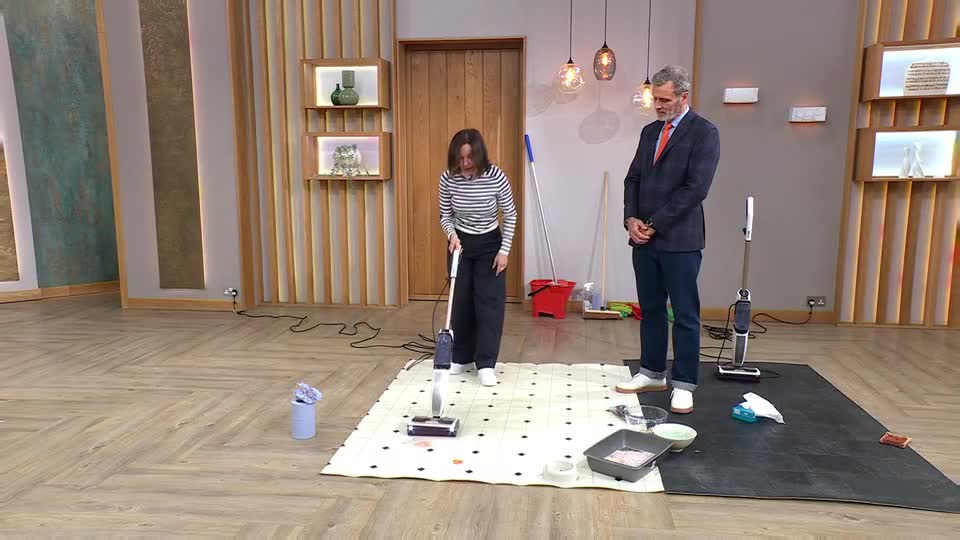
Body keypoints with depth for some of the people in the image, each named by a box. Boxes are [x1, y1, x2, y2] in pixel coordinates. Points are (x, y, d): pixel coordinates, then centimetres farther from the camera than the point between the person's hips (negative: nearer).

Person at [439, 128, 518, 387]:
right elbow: (445, 216, -2)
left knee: (490, 301, -6)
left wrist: (504, 250, -12)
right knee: (461, 301, 6)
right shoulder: (448, 179, -16)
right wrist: (452, 235, -22)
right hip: (460, 243, 2)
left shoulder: (496, 177, -22)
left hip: (489, 244, -2)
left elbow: (511, 215, -10)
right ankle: (461, 357, 20)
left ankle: (486, 364, -1)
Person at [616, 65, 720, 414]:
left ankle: (683, 384, 10)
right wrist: (631, 219, -3)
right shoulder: (650, 131, 14)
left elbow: (695, 188, -15)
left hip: (680, 240, -6)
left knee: (685, 315, 1)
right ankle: (653, 373, 25)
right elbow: (633, 178, 13)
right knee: (651, 310, 13)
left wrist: (655, 224, -13)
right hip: (644, 239, 6)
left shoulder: (704, 133, -7)